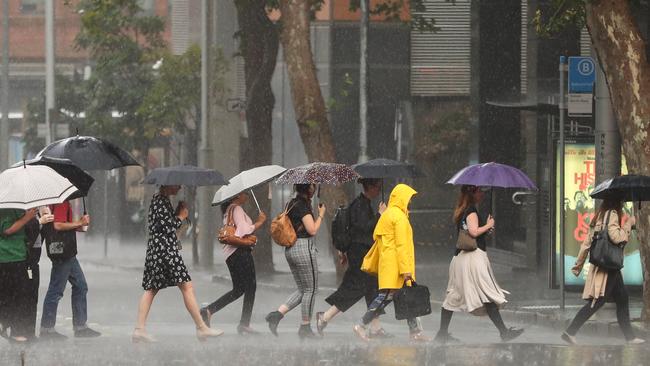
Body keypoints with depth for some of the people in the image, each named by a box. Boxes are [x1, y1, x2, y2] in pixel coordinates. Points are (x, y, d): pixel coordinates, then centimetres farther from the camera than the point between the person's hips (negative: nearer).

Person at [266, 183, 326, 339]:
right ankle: (305, 327, 7)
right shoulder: (303, 205, -14)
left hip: (290, 249, 9)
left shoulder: (291, 204, 12)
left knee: (302, 290, 15)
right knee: (310, 289, 2)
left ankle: (277, 314, 0)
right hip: (304, 248, -9)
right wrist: (321, 215, -4)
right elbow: (312, 230, -17)